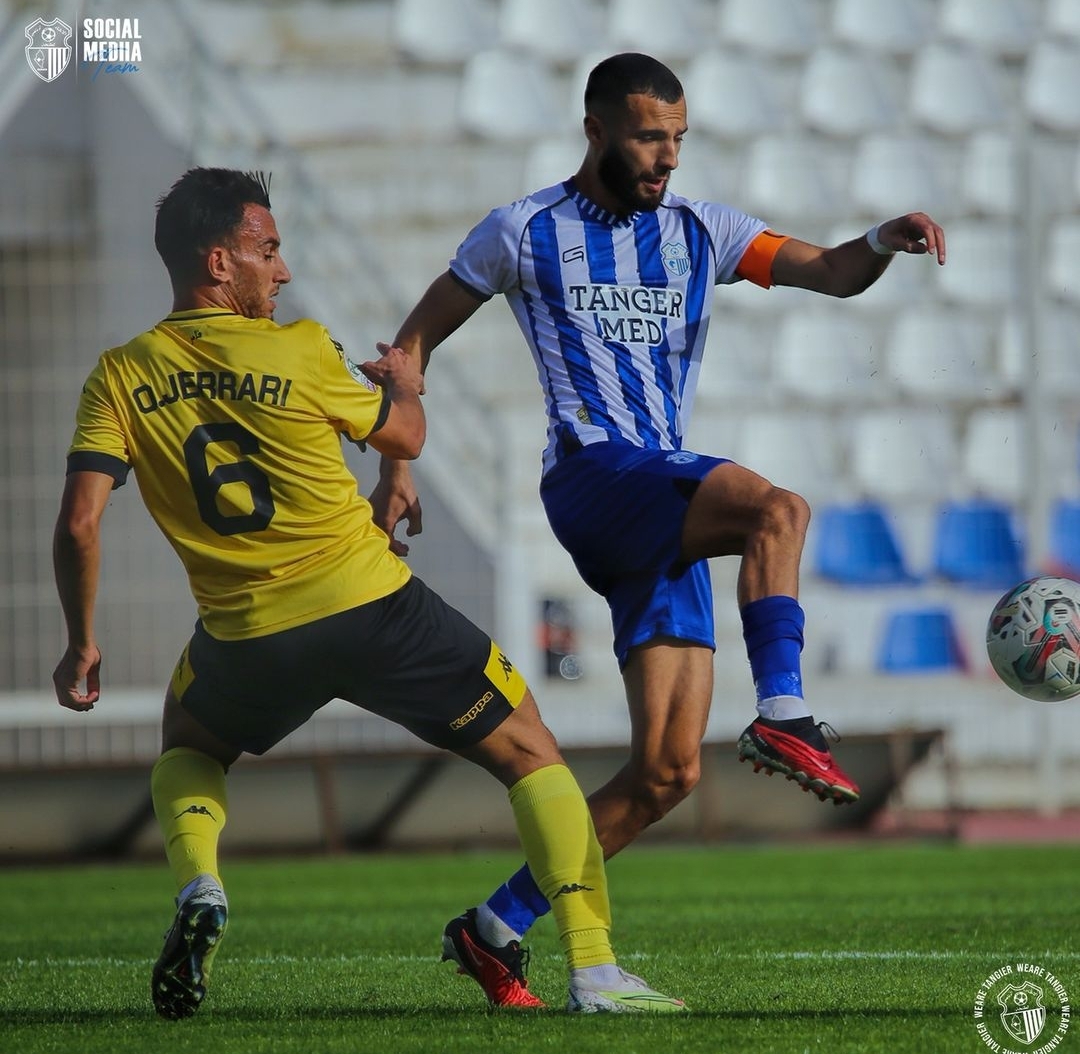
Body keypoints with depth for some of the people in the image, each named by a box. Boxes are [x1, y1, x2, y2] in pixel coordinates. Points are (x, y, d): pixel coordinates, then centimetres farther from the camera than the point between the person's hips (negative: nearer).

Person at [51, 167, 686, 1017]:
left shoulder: (120, 379, 1)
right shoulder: (300, 351, -5)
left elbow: (79, 522, -6)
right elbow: (403, 437, 11)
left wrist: (82, 644, 7)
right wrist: (403, 383, 33)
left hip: (247, 638, 3)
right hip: (374, 606, -3)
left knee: (188, 747, 35)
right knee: (532, 756, 10)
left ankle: (199, 890, 5)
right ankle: (594, 970, -1)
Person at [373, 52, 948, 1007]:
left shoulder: (701, 233, 16)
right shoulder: (525, 233, 6)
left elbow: (830, 273, 6)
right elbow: (417, 339, 13)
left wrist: (882, 244, -16)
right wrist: (396, 466, 4)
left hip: (668, 510, 5)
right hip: (592, 473, -5)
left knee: (667, 771, -3)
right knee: (777, 509, -32)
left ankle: (499, 926, 5)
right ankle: (782, 715, -38)